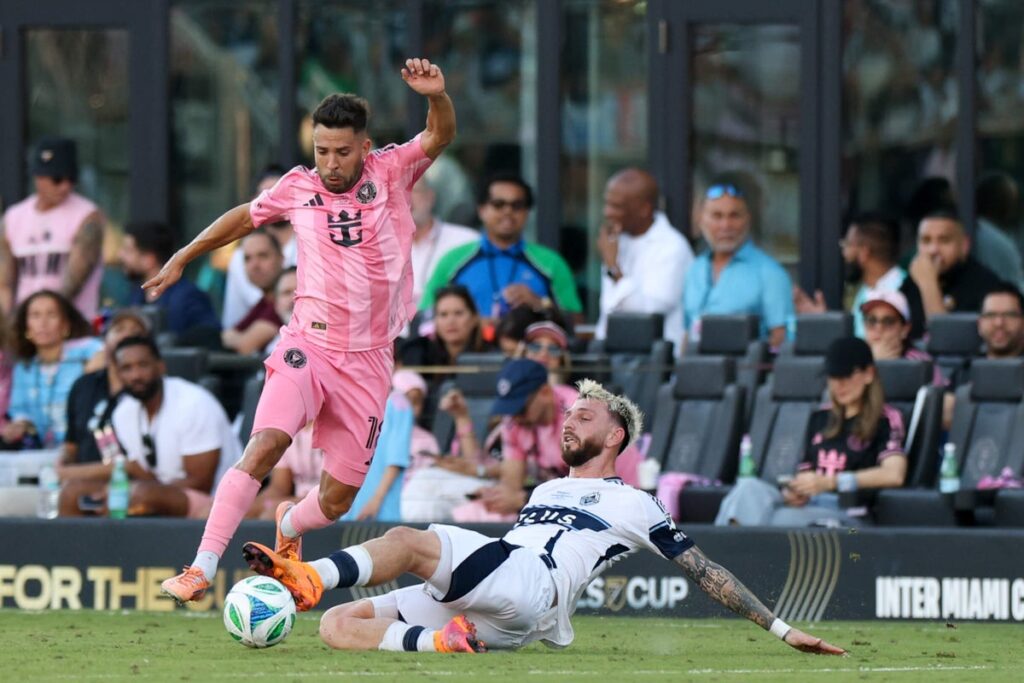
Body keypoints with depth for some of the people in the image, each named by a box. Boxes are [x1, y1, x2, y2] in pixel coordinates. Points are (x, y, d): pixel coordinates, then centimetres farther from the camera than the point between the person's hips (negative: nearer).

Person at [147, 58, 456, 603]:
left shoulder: (390, 173, 0)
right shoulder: (298, 188, 3)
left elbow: (439, 137, -16)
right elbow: (245, 217, 22)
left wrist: (436, 96, -37)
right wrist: (181, 260, 28)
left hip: (367, 362, 1)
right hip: (308, 346, -1)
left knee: (336, 500, 4)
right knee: (266, 444, -27)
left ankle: (289, 526, 41)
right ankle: (202, 568, -27)